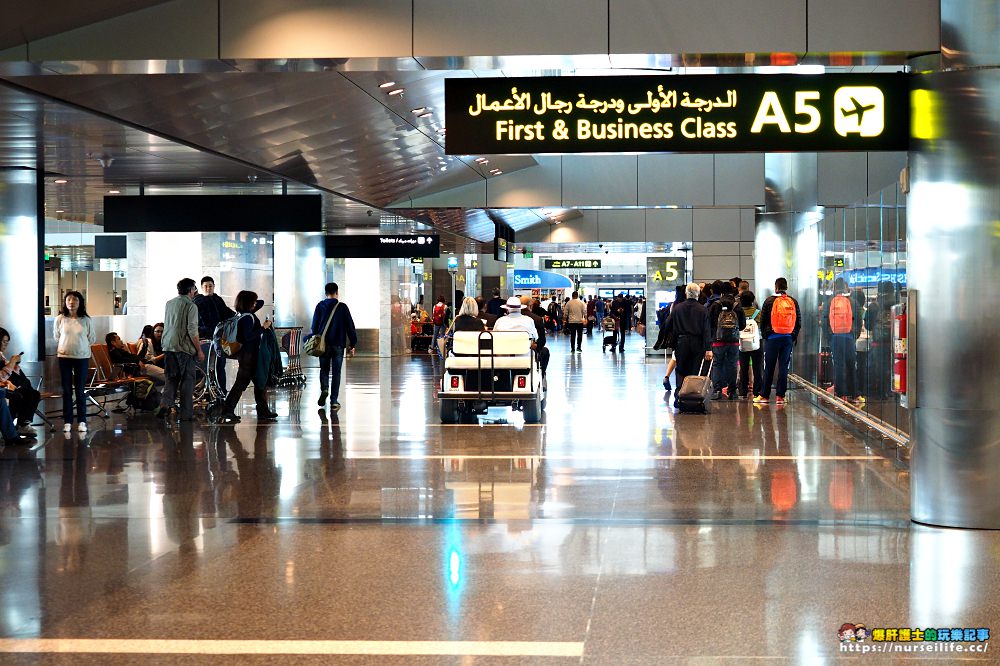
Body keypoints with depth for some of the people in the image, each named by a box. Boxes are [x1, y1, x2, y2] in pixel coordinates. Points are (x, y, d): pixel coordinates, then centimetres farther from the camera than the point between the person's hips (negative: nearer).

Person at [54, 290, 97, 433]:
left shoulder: (86, 320, -4)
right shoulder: (60, 319, -3)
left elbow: (92, 338, 6)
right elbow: (57, 338, 10)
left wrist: (80, 346, 6)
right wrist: (66, 346, 10)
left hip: (82, 357, -1)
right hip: (64, 357, 1)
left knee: (80, 390, 3)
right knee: (67, 390, 5)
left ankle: (82, 421, 9)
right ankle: (67, 421, 10)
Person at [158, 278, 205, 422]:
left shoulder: (169, 303, 11)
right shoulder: (191, 306, -10)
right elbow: (192, 331, -15)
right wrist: (199, 350, -8)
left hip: (168, 346, 6)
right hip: (184, 347, -6)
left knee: (171, 378, 14)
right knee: (187, 379, 3)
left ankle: (165, 403, -7)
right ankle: (185, 413, 5)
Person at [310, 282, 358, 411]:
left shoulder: (320, 306, 1)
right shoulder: (342, 307, -3)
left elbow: (314, 326, 2)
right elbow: (350, 327, -2)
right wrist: (352, 344, 4)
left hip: (323, 344, 1)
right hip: (338, 345, -1)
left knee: (324, 369, 15)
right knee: (336, 372, 5)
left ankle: (324, 389, -11)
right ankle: (334, 401, 1)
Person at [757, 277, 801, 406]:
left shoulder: (770, 301, -4)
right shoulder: (793, 302, 4)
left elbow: (763, 320, -1)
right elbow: (798, 321, 6)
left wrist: (764, 334, 11)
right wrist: (794, 336, 14)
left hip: (772, 338, -2)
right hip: (788, 338, 2)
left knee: (769, 368, 3)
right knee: (784, 368, 4)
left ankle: (764, 395, 7)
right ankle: (780, 396, 3)